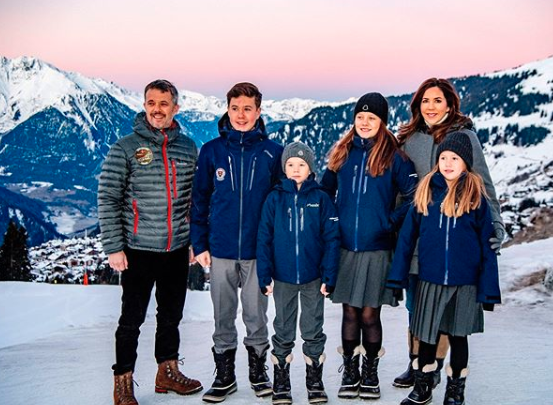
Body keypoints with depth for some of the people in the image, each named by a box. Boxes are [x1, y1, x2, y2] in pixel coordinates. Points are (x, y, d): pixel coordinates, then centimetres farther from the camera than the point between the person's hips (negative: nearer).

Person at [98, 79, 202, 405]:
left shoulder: (189, 148, 6)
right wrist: (114, 247, -11)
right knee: (132, 320, 5)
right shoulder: (126, 148, -6)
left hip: (178, 249, 4)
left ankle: (168, 372, 33)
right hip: (139, 250, -4)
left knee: (172, 315, 16)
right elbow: (108, 200, -7)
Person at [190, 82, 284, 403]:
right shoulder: (211, 151, 1)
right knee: (223, 316, 11)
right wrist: (200, 244, 0)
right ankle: (225, 374, 26)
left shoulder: (273, 152, -1)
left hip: (258, 249, -1)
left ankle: (259, 370, 28)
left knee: (256, 314, 11)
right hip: (221, 249, 1)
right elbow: (200, 200, 4)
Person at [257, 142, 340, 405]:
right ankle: (281, 384, 24)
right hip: (283, 278, 1)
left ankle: (315, 382, 24)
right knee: (283, 333, 12)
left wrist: (329, 277, -9)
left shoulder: (321, 199, -2)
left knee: (313, 332, 10)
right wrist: (265, 276, -7)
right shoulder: (275, 199, -1)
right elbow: (264, 240, -2)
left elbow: (331, 240, -4)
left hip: (313, 278, 0)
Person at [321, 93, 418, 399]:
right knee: (350, 312, 9)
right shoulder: (341, 153, 8)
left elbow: (414, 196, -4)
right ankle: (350, 371, 22)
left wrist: (392, 221, -8)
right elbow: (325, 192, 19)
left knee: (369, 314, 3)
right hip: (344, 247, 3)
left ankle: (370, 373, 21)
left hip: (377, 248, -2)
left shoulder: (394, 157, -2)